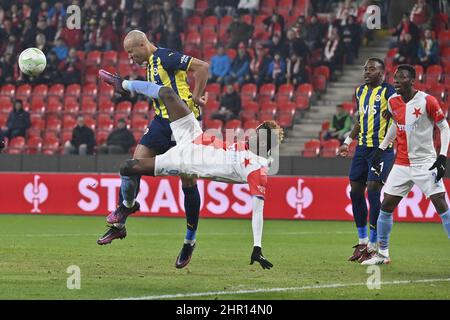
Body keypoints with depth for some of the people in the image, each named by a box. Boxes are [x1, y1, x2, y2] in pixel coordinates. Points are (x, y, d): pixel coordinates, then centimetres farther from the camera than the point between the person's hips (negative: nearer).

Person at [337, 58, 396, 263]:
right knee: (355, 192, 7)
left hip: (382, 148, -8)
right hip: (362, 147, 8)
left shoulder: (388, 92, -9)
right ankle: (362, 242, 19)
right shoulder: (360, 91, 14)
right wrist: (348, 141, 21)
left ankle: (373, 246, -2)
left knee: (373, 191, -11)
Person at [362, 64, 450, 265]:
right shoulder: (393, 102, 4)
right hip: (402, 164, 5)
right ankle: (382, 254, 16)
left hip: (426, 163, -5)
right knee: (386, 206, 3)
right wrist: (381, 149, 20)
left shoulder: (427, 101, -12)